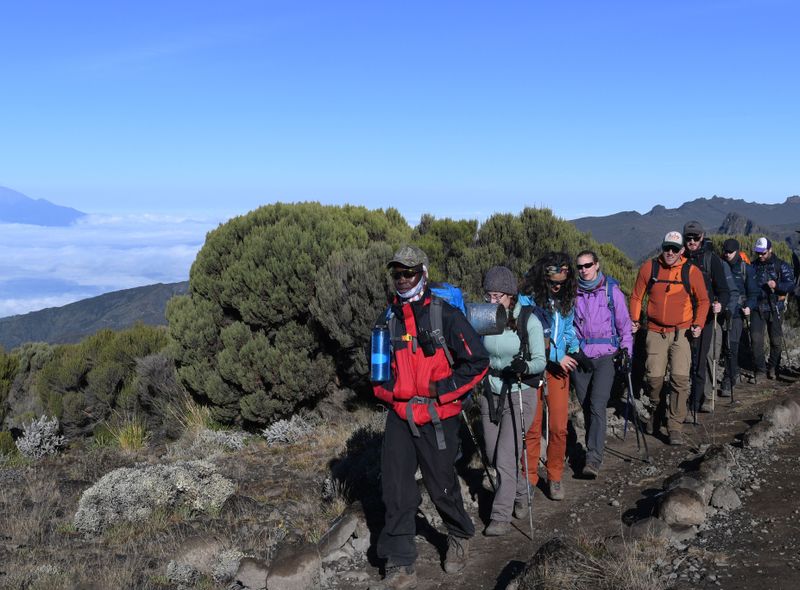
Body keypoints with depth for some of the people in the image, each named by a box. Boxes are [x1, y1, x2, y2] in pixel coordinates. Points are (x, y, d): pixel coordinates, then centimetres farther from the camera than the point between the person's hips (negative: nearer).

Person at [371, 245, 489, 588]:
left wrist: (442, 389, -13)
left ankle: (459, 537, 38)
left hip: (437, 418, -4)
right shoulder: (389, 318, 7)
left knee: (441, 486, 9)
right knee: (396, 491, 0)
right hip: (399, 416, 4)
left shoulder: (445, 315, -9)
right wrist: (384, 389, 7)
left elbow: (478, 361, -10)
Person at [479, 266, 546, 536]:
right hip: (491, 393, 5)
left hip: (519, 394, -5)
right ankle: (520, 493, 38)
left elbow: (540, 361, -12)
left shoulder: (529, 321, -14)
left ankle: (501, 516, 5)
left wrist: (524, 366, -32)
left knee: (506, 457, -7)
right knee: (493, 454, 12)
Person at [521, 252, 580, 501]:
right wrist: (556, 357, -16)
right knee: (532, 426, 1)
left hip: (559, 367, 4)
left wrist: (575, 350, -4)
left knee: (558, 427, 2)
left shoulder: (566, 299, 4)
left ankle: (555, 476, 18)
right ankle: (529, 477, 16)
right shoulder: (528, 299, -14)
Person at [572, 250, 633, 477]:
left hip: (605, 356, -3)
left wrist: (626, 352, 2)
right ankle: (595, 446, 26)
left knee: (597, 406, -14)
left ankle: (593, 459, -17)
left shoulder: (611, 290, 1)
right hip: (579, 356, 3)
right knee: (586, 406, 8)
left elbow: (624, 322, 6)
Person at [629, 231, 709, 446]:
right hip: (655, 332, 1)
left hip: (681, 332, -1)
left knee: (680, 378, -10)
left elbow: (703, 301, 7)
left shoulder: (692, 272, -2)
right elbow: (636, 297, 10)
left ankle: (675, 428, -4)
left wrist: (698, 324, -5)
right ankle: (657, 410, 31)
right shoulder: (648, 268, 0)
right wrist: (634, 319, 1)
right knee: (654, 377, 1)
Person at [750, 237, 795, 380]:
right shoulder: (753, 266, 10)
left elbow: (790, 284, -6)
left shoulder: (781, 266, 0)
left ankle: (773, 368, 22)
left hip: (774, 308, -2)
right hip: (757, 308, 2)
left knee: (776, 340, 6)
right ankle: (760, 369, 0)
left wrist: (777, 285, -25)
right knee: (756, 338, -8)